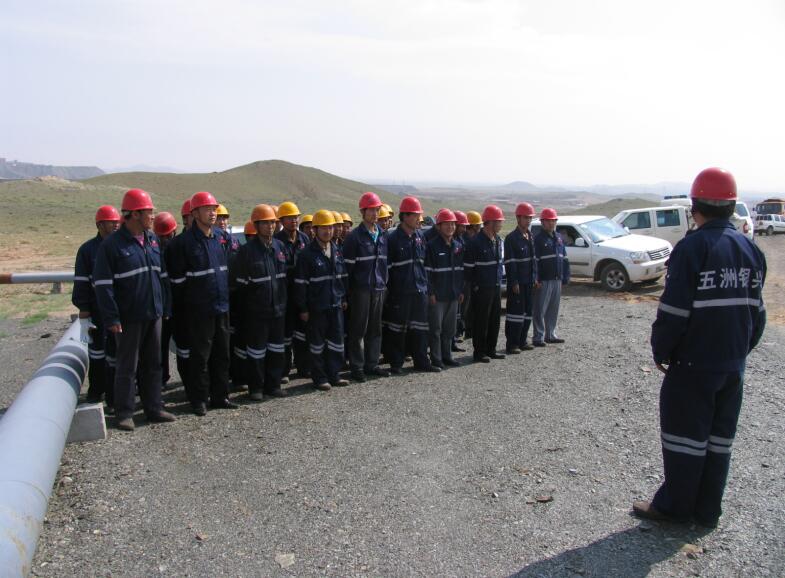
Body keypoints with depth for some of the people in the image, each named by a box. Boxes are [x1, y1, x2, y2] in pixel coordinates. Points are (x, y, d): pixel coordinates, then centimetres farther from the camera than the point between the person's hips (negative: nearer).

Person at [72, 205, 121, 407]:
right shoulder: (88, 250, -2)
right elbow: (81, 286, -3)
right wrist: (84, 317, -7)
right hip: (98, 313, -2)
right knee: (97, 352, 10)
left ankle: (115, 394, 19)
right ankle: (96, 391, 25)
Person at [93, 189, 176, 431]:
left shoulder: (152, 240, 10)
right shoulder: (112, 244, -9)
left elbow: (163, 275, 16)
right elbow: (103, 284, -11)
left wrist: (166, 307, 12)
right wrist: (112, 319, -15)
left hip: (154, 315, 6)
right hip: (129, 318, -6)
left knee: (153, 364, 13)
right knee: (127, 367, 3)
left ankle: (154, 408, 23)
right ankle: (124, 413, 14)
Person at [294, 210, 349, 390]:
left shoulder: (337, 251, 8)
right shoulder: (307, 254, -9)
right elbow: (301, 283, -10)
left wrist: (344, 298, 14)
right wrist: (303, 309, -11)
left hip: (335, 304, 6)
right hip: (316, 307, -5)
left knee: (337, 340, 11)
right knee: (317, 343, 5)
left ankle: (333, 375, 24)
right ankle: (319, 378, 16)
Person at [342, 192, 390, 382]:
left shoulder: (382, 236, 12)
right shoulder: (354, 236, -7)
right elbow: (348, 266, -8)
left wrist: (385, 283, 12)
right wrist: (347, 292, -11)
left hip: (379, 288, 6)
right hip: (360, 289, -6)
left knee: (375, 328, 11)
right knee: (358, 329, 1)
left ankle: (372, 364, 22)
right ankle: (357, 367, 10)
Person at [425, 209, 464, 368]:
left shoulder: (458, 246, 11)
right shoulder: (432, 246, -8)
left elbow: (461, 270, 15)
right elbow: (427, 271, -11)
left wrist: (461, 290, 11)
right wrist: (431, 292, -14)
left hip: (453, 295, 6)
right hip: (437, 295, -6)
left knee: (450, 328, 12)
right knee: (435, 328, 0)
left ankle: (447, 356, 23)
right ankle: (436, 359, 8)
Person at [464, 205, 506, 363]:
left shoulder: (498, 240, 9)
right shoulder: (476, 242, -15)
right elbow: (468, 267, -12)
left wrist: (499, 281, 15)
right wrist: (473, 285, -10)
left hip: (496, 287, 8)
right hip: (482, 289, -8)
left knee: (495, 319, 13)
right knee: (481, 320, 1)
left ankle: (491, 349, 25)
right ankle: (479, 352, 11)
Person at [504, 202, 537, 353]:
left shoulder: (531, 237, 14)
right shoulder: (511, 238, -10)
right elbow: (509, 262, -14)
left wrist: (535, 278, 12)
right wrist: (514, 282, -17)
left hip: (529, 282, 8)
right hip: (517, 283, -8)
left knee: (527, 312, 12)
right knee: (516, 312, -5)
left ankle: (522, 341, 22)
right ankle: (512, 344, 2)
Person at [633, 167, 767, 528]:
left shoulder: (692, 248, -16)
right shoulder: (750, 249, 6)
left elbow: (674, 310, -18)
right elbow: (757, 309, 11)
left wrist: (660, 351, -6)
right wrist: (742, 349, 19)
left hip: (693, 363, -6)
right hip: (734, 364, 7)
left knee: (684, 433, 5)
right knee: (720, 437, 14)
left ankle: (675, 506, 17)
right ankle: (708, 511, 24)